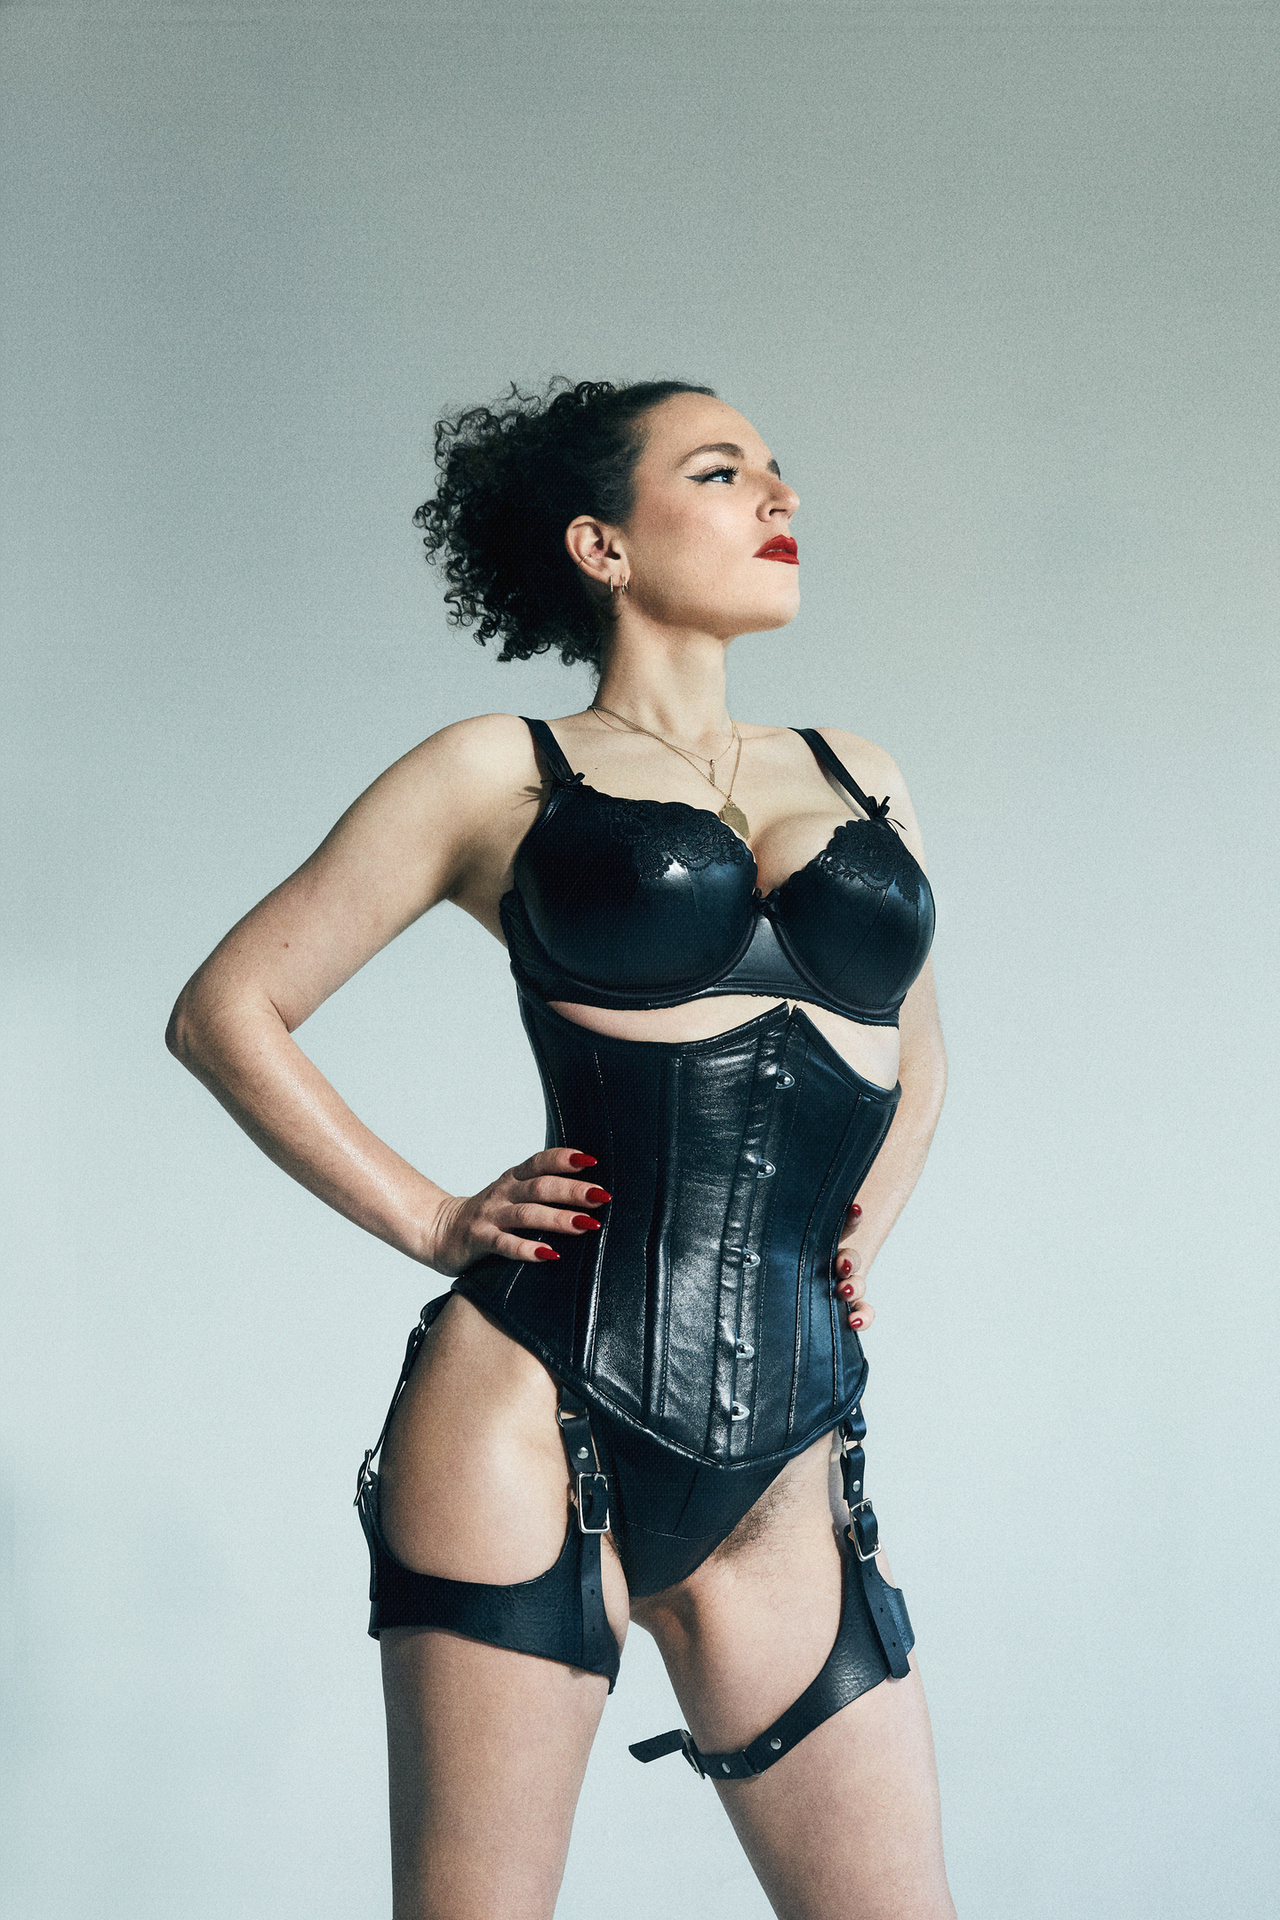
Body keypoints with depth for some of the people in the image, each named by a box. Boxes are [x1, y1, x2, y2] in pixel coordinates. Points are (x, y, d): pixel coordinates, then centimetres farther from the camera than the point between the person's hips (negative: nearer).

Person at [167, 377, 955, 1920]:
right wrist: (429, 1223, 2)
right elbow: (228, 1010, 7)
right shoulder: (502, 774, 5)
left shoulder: (858, 781, 17)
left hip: (783, 1467, 4)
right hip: (532, 1423, -4)